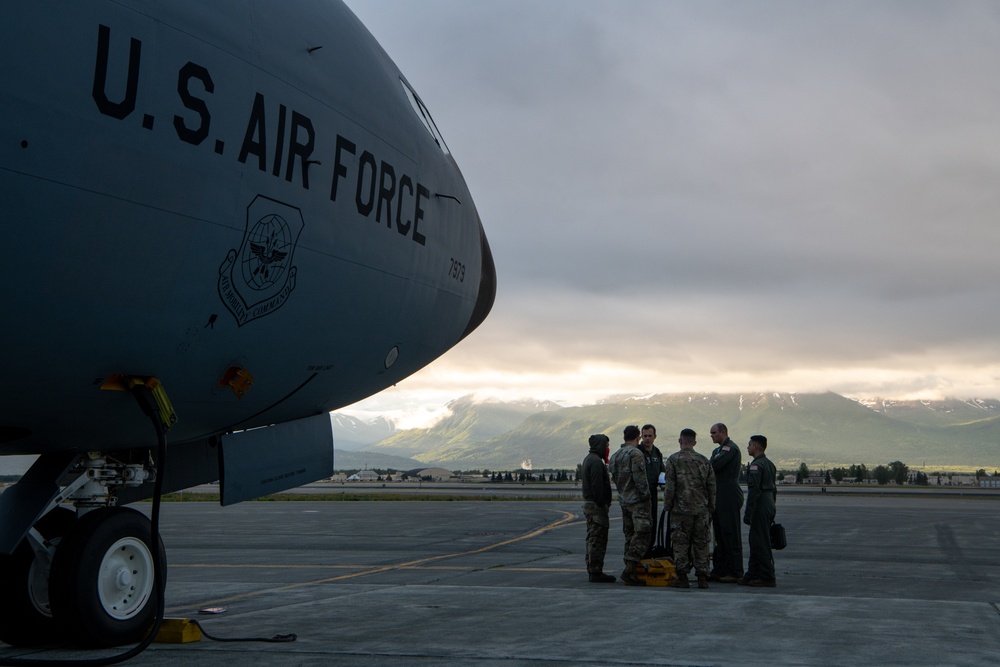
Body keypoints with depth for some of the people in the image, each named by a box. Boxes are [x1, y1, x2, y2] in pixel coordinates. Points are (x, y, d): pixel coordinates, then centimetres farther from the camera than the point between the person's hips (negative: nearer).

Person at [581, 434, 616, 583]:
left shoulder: (589, 459, 19)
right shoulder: (596, 462, -16)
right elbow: (597, 486, -23)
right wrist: (603, 503, -20)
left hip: (589, 503, 11)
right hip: (596, 506, -11)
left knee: (592, 539, 15)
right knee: (598, 539, -9)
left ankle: (592, 571, 20)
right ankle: (596, 572, -9)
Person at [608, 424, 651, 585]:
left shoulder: (615, 456, 13)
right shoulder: (636, 454, -13)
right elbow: (640, 479, -18)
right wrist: (645, 495, -9)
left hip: (623, 500, 8)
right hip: (637, 501, -8)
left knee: (630, 536, 13)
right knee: (641, 536, -8)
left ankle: (630, 568, 12)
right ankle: (630, 569, -17)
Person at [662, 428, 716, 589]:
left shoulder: (674, 459, -4)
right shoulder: (704, 461, 7)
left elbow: (669, 486, -7)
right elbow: (712, 487, 9)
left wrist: (667, 506, 3)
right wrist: (711, 508, 17)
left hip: (681, 509, -3)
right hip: (702, 510, 3)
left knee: (681, 544, 2)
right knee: (701, 544, 7)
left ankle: (682, 577, 2)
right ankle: (702, 577, 8)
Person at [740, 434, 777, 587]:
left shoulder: (756, 465, -14)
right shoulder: (770, 464, 16)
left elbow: (754, 490, -20)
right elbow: (774, 489, 19)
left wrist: (748, 513, -19)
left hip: (760, 506, -10)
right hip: (769, 504, 10)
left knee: (760, 544, -6)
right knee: (756, 542, 14)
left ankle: (767, 578, -5)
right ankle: (752, 575, 18)